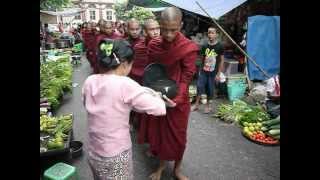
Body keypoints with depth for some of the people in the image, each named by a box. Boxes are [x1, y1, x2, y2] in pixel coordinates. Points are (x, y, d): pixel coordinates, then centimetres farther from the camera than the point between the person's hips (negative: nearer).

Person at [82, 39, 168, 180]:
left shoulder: (89, 81, -6)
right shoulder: (125, 85, -23)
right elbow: (160, 109, -22)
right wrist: (152, 94, 0)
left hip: (93, 153, 6)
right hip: (116, 157, -5)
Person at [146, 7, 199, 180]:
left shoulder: (188, 48, -16)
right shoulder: (153, 45, -5)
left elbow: (186, 78, -15)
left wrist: (177, 99, -27)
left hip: (178, 100, -3)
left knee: (178, 135, 12)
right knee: (159, 132, 16)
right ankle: (161, 165, 41)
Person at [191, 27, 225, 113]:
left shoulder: (219, 46, -6)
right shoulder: (204, 46, 2)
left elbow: (221, 60, -3)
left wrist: (218, 74, -6)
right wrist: (200, 69, 10)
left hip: (213, 72, -2)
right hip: (203, 71, 2)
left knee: (210, 89, 7)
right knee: (199, 87, -1)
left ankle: (208, 105, 25)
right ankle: (196, 104, 14)